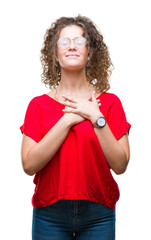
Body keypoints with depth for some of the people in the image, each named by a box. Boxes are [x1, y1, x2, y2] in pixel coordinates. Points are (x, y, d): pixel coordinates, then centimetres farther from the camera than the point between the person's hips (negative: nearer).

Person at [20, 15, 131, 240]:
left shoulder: (110, 102, 0)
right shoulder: (39, 105, 0)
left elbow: (120, 165, -7)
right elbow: (29, 165, -12)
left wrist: (96, 118, -14)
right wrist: (68, 119, -14)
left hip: (98, 214, 0)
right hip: (50, 214, 0)